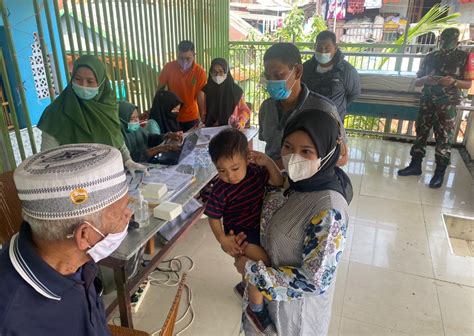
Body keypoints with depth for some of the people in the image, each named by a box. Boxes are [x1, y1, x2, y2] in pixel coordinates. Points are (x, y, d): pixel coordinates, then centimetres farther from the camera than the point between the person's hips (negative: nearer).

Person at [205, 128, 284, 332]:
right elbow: (214, 218, -11)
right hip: (239, 232, -5)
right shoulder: (220, 191, -22)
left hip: (259, 226, 6)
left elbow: (279, 182, -8)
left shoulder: (256, 172, -12)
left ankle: (245, 285, 53)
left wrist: (268, 161, -20)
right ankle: (256, 308, 3)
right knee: (261, 262, -21)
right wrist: (223, 239, -21)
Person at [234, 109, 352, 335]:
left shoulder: (328, 210, -35)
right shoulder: (295, 182, -11)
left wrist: (252, 270, -24)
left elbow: (314, 282, -30)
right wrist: (249, 237, -12)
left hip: (297, 302, -6)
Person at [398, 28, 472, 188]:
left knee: (444, 136, -2)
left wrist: (453, 81, -19)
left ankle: (440, 172, 8)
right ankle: (415, 165, 19)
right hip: (426, 100, 3)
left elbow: (468, 84, 2)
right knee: (421, 132, 7)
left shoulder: (464, 57, 3)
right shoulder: (430, 57, 10)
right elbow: (416, 82, 11)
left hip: (447, 103, -3)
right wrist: (425, 79, -12)